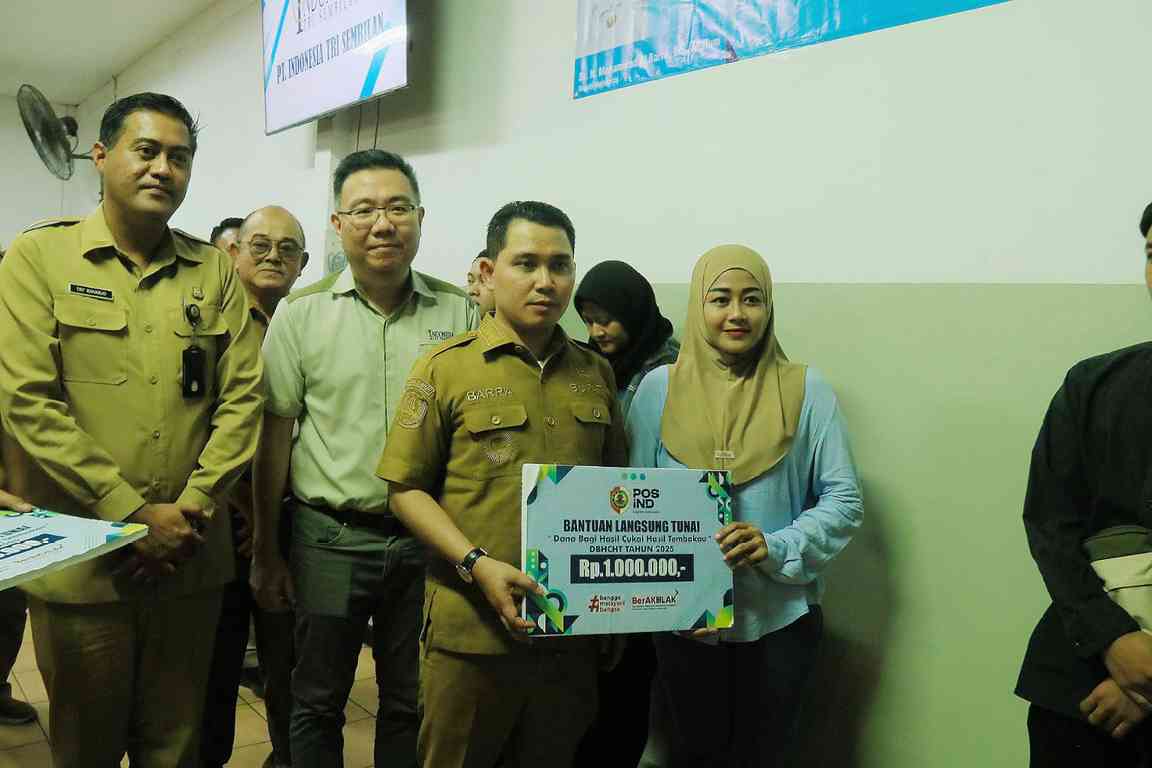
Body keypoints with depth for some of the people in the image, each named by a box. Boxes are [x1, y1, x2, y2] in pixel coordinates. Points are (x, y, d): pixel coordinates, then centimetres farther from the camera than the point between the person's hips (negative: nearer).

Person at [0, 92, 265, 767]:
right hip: (80, 558, -2)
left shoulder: (215, 269, 7)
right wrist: (134, 516, -13)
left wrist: (191, 509, -9)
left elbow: (243, 397, 2)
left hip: (189, 559, 3)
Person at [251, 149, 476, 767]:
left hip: (428, 537, 1)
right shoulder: (300, 313, -2)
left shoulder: (459, 312, 0)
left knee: (412, 705, 15)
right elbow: (275, 437, 1)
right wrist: (266, 552, 1)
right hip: (331, 536, -1)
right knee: (318, 704, 13)